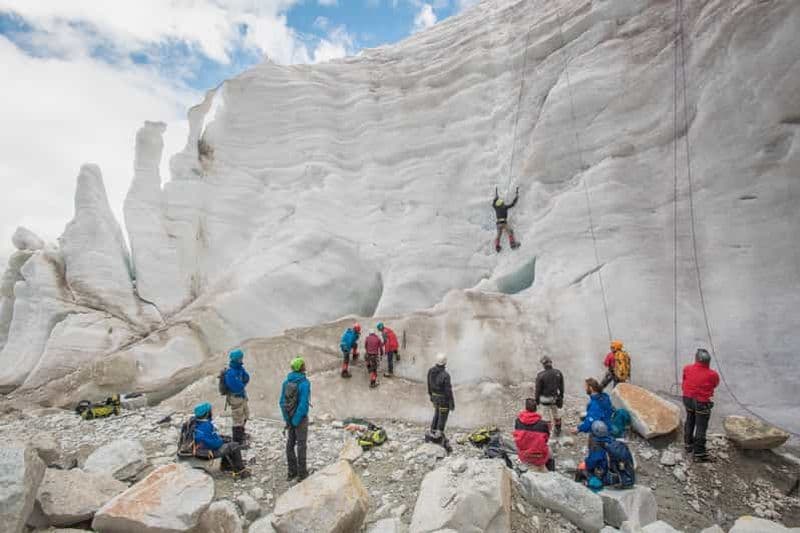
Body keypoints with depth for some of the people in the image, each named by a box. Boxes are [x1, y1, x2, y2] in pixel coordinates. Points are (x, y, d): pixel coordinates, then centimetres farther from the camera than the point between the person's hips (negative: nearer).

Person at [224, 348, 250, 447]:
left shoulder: (240, 368, -1)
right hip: (236, 398, -9)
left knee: (245, 415, 25)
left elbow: (247, 379, 1)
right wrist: (243, 384, -11)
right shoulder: (230, 373, -28)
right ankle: (238, 441, 15)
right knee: (238, 419, 2)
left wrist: (241, 384, -18)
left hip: (242, 396, 9)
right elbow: (237, 387, -30)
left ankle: (241, 433, 46)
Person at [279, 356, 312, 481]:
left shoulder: (286, 381, -2)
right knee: (301, 444, 5)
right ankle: (302, 473, 14)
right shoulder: (304, 383, -22)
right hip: (300, 418, -6)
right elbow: (303, 404, -26)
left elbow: (282, 402, -1)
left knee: (290, 443, 15)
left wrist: (287, 419, 3)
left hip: (290, 417, 6)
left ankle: (291, 471, 26)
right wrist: (296, 421, -17)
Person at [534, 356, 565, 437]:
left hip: (545, 399, -4)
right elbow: (561, 387, 0)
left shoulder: (540, 375, -20)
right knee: (556, 415, 23)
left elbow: (538, 389, -12)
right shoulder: (558, 373, -9)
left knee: (547, 417, 10)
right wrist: (561, 398, 13)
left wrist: (536, 400, 1)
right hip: (555, 398, 4)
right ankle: (557, 431, 39)